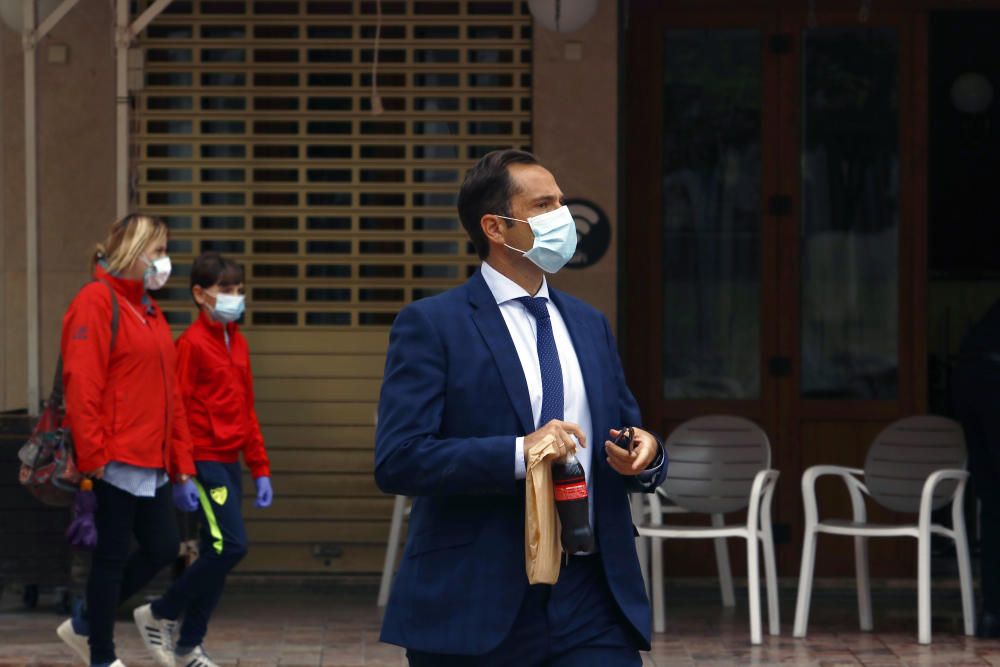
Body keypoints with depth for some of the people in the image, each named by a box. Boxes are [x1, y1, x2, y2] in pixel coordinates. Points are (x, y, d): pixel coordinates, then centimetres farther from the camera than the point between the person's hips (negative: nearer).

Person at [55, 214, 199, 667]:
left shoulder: (149, 311, 18)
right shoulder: (97, 302, -8)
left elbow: (170, 395, 19)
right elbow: (82, 385, -16)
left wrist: (182, 467, 16)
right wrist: (91, 460, -22)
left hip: (152, 465, 9)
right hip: (117, 462, -9)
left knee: (163, 549, 8)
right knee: (113, 556, -1)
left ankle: (86, 627, 23)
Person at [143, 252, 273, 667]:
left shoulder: (237, 342, 13)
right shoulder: (192, 343, -10)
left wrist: (260, 469, 16)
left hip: (230, 462, 8)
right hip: (206, 460, -8)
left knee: (216, 555, 8)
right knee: (231, 545, -15)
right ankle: (162, 614, 0)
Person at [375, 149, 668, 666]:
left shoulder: (589, 325, 17)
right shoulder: (430, 325, -3)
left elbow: (628, 437, 21)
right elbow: (397, 459, -13)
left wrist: (645, 455, -3)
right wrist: (519, 453, -23)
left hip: (592, 604, 5)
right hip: (475, 605, -4)